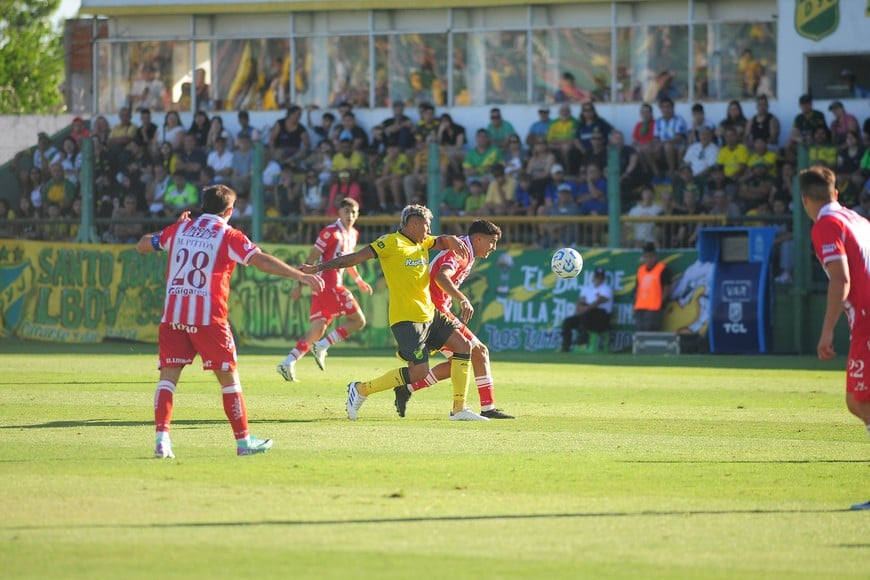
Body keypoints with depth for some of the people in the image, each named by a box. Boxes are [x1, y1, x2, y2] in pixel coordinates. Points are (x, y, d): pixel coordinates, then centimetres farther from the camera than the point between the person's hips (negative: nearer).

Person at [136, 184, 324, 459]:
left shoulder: (180, 229, 12)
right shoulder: (228, 235, -1)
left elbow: (142, 245, 25)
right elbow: (261, 261, -12)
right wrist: (301, 276, -13)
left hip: (172, 315, 3)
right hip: (208, 317, -3)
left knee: (168, 376, 0)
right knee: (229, 377, 8)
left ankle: (162, 438, -16)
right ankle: (243, 440, 13)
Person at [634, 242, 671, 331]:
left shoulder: (662, 270, -1)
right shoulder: (641, 270, 19)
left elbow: (667, 288, -4)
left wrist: (660, 302, -11)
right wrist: (636, 304, 14)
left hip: (654, 308, -7)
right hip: (640, 307, 7)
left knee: (651, 330, -14)